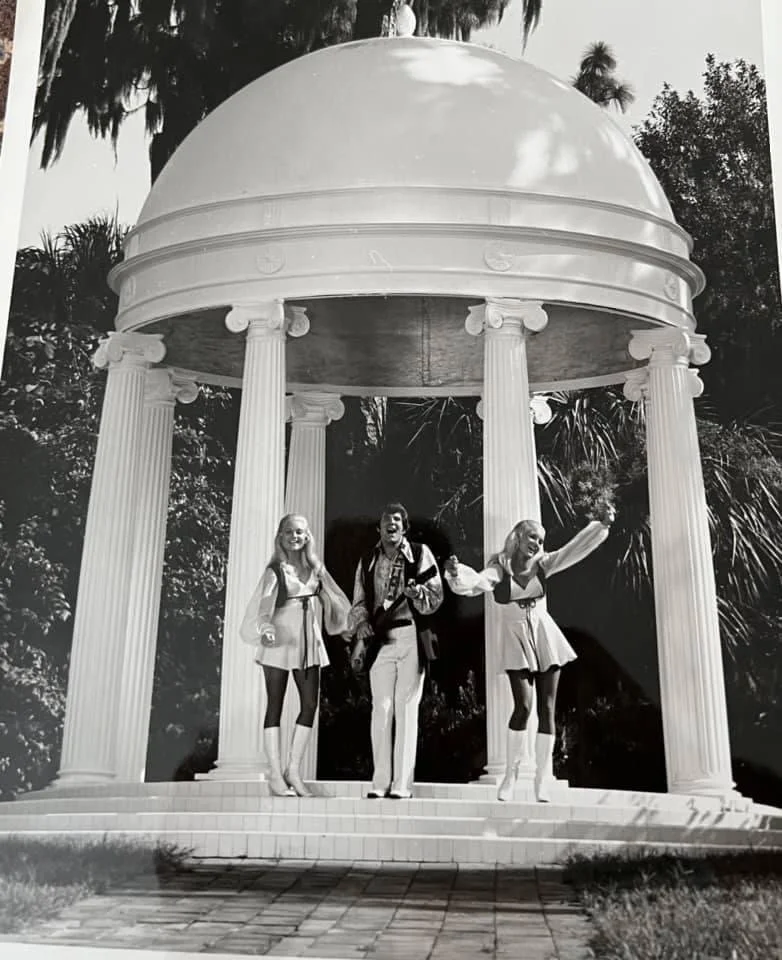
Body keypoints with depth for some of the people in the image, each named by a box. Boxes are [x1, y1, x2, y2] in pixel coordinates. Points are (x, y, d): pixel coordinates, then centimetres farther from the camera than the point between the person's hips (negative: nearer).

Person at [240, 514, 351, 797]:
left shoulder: (315, 568, 9)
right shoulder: (275, 571, -5)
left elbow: (333, 599, 19)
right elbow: (263, 602, -18)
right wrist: (265, 628, -35)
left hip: (308, 644, 5)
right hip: (279, 643, -5)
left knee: (310, 704, 1)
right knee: (275, 705, 0)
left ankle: (293, 771, 11)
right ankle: (275, 775, 4)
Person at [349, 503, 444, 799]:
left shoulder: (420, 553, 5)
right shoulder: (368, 561, 13)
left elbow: (436, 595, 3)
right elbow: (359, 601, 12)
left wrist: (417, 592, -17)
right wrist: (362, 626, -6)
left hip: (412, 637, -2)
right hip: (379, 639, 2)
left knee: (406, 708, -3)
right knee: (381, 708, 0)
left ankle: (402, 783, 0)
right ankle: (380, 781, 5)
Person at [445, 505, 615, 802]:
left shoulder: (542, 565, 3)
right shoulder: (498, 568, -8)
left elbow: (575, 549, -2)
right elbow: (474, 584, -26)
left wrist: (601, 524, -13)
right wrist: (455, 574, -47)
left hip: (545, 637, 3)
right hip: (515, 639, -3)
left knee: (546, 708, 0)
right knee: (523, 706, -15)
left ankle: (543, 780, 6)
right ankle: (511, 773, 3)